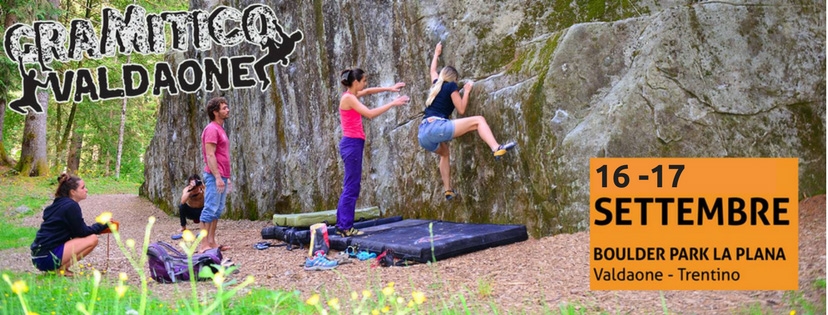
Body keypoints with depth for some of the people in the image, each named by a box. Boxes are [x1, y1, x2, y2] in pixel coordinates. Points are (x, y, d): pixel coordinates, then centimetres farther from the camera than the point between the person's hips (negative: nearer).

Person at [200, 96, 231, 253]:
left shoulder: (220, 129, 18)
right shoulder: (212, 129, -12)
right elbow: (210, 155, -18)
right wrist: (218, 177, -22)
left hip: (221, 176, 10)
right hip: (214, 176, -10)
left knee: (217, 210, 10)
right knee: (210, 209, -9)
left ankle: (212, 242, 14)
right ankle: (205, 244, -9)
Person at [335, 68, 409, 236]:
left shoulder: (352, 96, 13)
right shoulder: (348, 98, -14)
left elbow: (368, 91, 31)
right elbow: (370, 113, -21)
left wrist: (390, 89, 23)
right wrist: (393, 103, -17)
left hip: (353, 143, 10)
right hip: (352, 144, -10)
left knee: (350, 187, 12)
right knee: (351, 187, -8)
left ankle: (342, 225, 15)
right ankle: (346, 227, -5)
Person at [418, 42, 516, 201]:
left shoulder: (436, 84, 26)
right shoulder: (451, 86, 8)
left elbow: (433, 70, 48)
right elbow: (461, 109, 6)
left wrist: (436, 54, 63)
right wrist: (466, 91, 18)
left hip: (422, 134, 7)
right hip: (436, 127, -7)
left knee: (445, 153, 35)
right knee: (478, 120, -2)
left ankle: (448, 191, 29)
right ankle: (496, 148, -24)